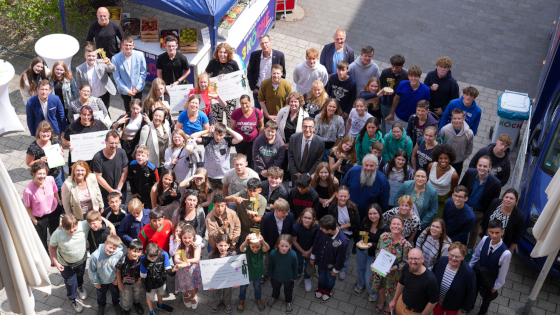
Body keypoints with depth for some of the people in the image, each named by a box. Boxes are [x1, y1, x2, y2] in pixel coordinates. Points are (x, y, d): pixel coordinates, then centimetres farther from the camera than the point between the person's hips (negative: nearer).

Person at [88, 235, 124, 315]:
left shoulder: (120, 254, -34)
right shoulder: (95, 255, -37)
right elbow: (91, 271, -19)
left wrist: (118, 279, -3)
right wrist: (95, 282, -7)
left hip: (114, 280, 1)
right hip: (101, 281, 0)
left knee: (115, 292, 30)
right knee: (101, 294, 30)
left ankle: (116, 304, 62)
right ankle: (101, 305, 61)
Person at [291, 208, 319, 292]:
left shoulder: (316, 227, -32)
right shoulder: (296, 226, -32)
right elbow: (294, 241, -16)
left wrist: (309, 252, -11)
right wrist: (303, 252, -9)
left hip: (310, 250, 0)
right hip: (299, 249, 0)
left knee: (308, 264, 20)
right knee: (299, 263, 27)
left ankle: (307, 278, 49)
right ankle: (298, 273, 59)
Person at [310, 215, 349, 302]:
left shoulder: (342, 241, -42)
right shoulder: (321, 231, -31)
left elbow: (341, 258, -23)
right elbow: (315, 243, -9)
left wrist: (336, 270, -8)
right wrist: (312, 257, 4)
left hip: (331, 265, -3)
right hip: (320, 261, 3)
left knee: (330, 278, 30)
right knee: (321, 275, 34)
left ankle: (328, 290, 62)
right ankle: (321, 287, 65)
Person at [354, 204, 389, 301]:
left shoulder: (385, 228, -28)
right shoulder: (365, 221, -19)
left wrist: (372, 245, -35)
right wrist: (360, 241, -24)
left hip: (374, 254, -4)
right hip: (361, 250, 4)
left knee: (369, 276, 5)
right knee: (360, 268, 29)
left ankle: (372, 292, 40)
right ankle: (361, 284, 63)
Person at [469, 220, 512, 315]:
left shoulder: (506, 253, -35)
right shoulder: (485, 240, -24)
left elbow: (502, 274, -20)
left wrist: (495, 287, -8)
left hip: (489, 281, -3)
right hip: (477, 273, 3)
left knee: (486, 299, 26)